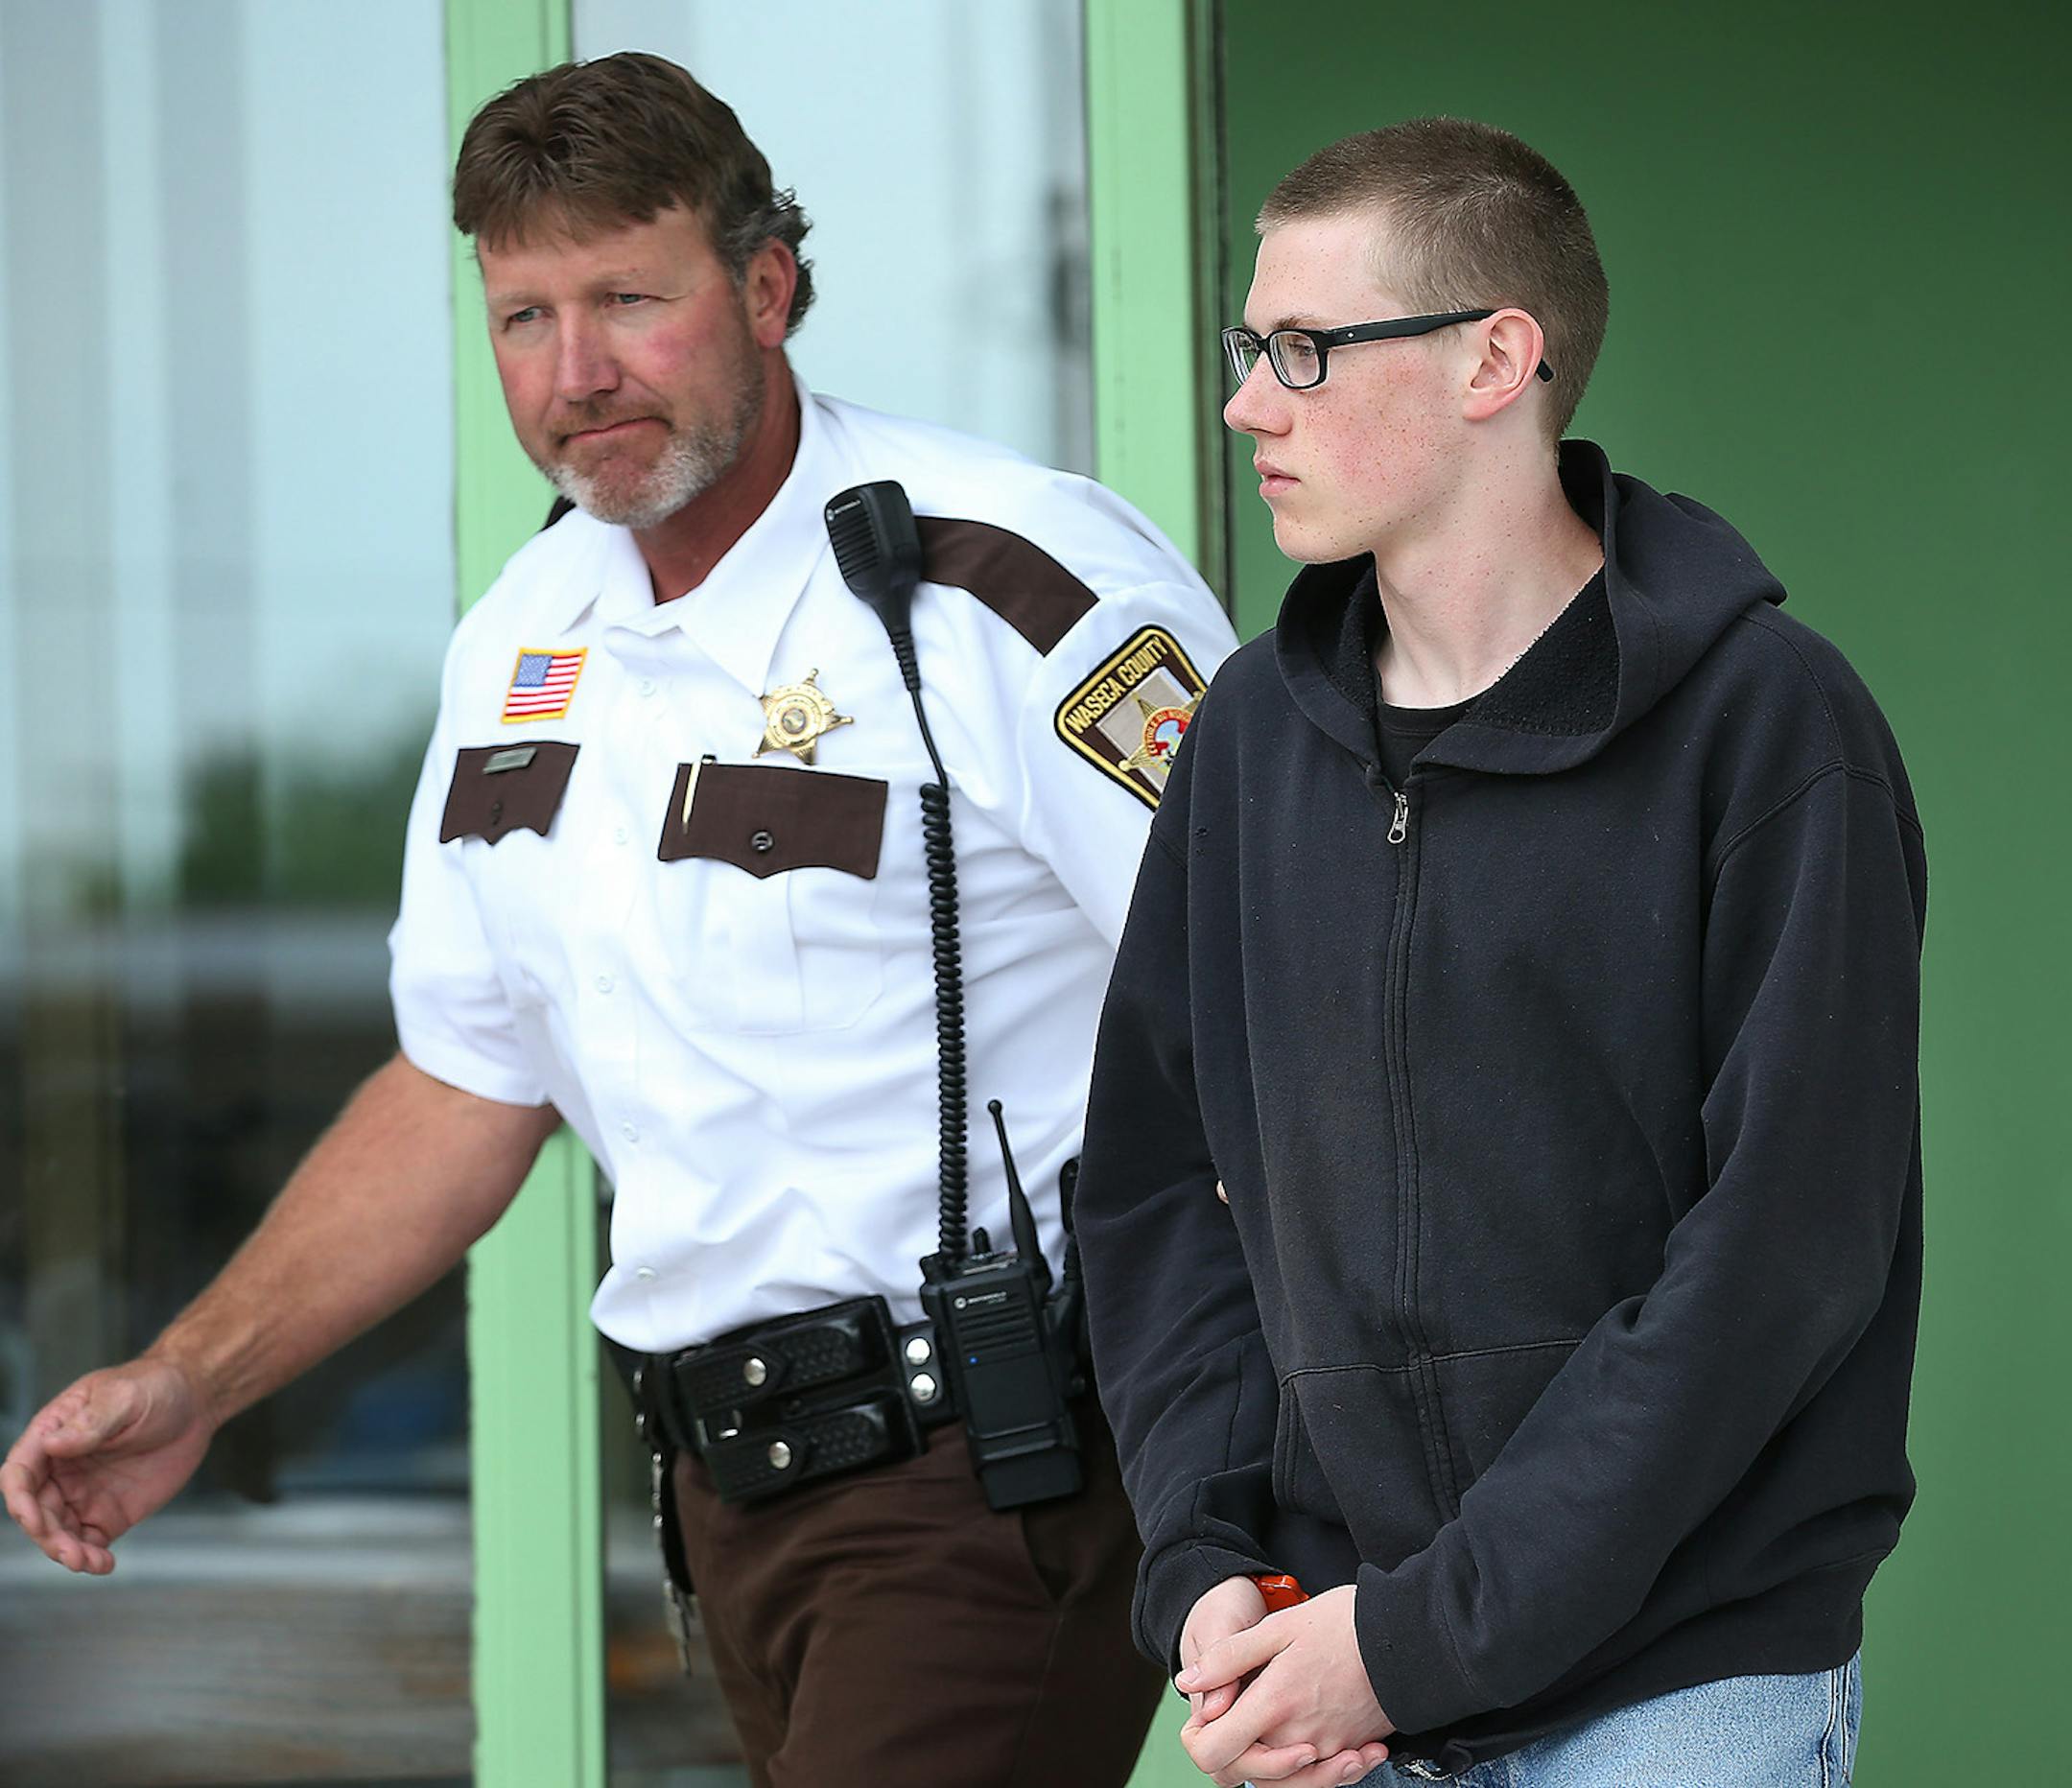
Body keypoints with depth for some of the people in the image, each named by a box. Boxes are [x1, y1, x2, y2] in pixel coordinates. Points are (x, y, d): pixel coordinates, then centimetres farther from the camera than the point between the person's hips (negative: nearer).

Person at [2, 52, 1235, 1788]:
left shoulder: (1014, 585, -13)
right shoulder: (528, 636, 12)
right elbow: (470, 1081, 21)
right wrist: (190, 1380, 12)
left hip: (997, 1466, -7)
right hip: (738, 1478, 7)